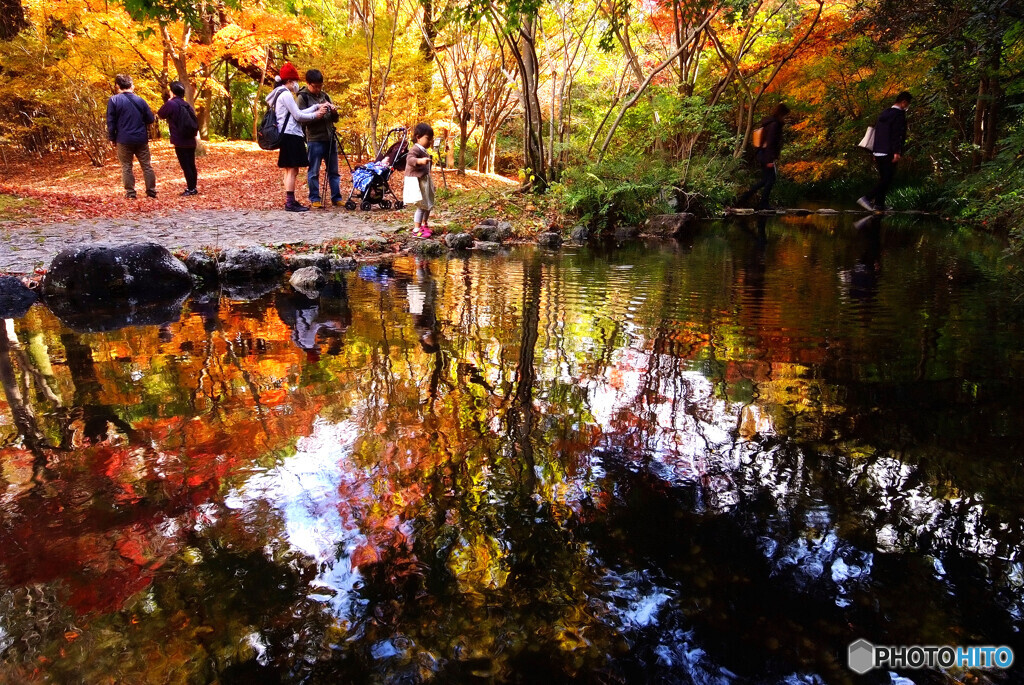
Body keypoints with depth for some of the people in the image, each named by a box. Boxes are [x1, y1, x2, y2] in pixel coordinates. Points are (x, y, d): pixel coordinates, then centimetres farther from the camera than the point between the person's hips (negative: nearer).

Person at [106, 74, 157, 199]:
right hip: (141, 139, 2)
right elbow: (150, 119, 7)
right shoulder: (140, 100, 3)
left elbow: (111, 122, -5)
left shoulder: (113, 100, -5)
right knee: (147, 165, 9)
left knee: (126, 167, 6)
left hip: (124, 140, -2)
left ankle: (130, 193, 6)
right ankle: (151, 191, 9)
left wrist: (112, 138, 5)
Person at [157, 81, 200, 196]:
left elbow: (160, 114, 6)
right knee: (191, 165, 11)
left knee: (185, 166, -2)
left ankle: (190, 189, -1)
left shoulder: (170, 104, -9)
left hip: (180, 142, -7)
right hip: (191, 141, 7)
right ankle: (193, 188, 17)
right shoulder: (187, 105, 11)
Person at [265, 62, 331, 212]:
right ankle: (290, 203, -13)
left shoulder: (282, 94, 21)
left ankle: (290, 201, 15)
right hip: (291, 136, -11)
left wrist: (317, 107, 10)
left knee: (290, 170, 12)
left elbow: (297, 113, 15)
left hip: (288, 136, 11)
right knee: (292, 170, -11)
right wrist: (315, 115, 0)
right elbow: (298, 116, -13)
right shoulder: (286, 94, -10)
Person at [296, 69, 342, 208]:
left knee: (333, 171, 8)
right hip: (314, 140, -5)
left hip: (330, 138, 5)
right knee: (314, 172, 0)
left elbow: (335, 119, 17)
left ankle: (336, 198, 15)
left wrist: (334, 111, -5)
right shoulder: (302, 97, -1)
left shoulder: (324, 95, 15)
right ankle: (314, 199, 7)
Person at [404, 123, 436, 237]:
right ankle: (416, 230, -7)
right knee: (421, 206, -12)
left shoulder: (425, 151, 15)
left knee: (429, 205, 19)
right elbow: (410, 159, -38)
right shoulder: (415, 149, -16)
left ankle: (424, 224, 39)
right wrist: (420, 161, -53)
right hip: (416, 181, -10)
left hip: (425, 181, 10)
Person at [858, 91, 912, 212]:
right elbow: (897, 134, -18)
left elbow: (877, 132, 20)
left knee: (883, 179, 13)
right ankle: (867, 198, -19)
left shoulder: (883, 114, 17)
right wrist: (897, 152, -20)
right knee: (887, 179, -8)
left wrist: (875, 152, 23)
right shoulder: (899, 114, -8)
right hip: (889, 153, -9)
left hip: (878, 152, 9)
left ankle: (879, 204, 12)